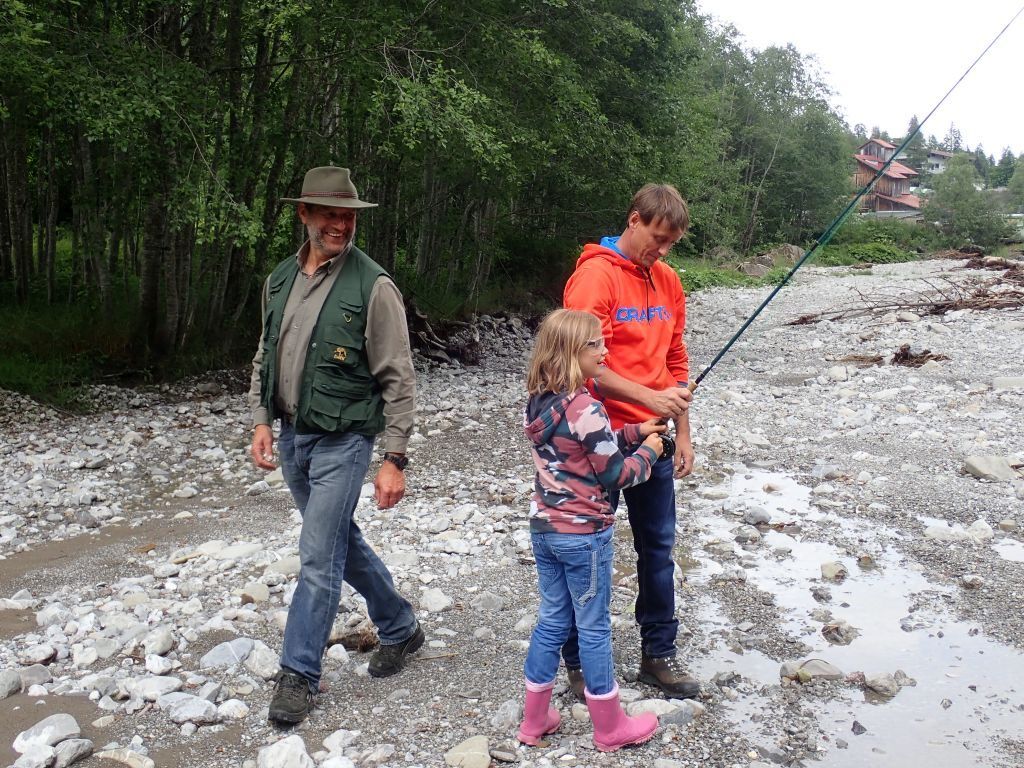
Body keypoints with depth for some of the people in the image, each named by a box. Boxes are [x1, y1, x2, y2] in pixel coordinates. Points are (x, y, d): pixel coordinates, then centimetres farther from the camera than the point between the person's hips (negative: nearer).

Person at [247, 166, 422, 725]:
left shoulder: (372, 286, -14)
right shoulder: (280, 279, 6)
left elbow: (398, 380, -14)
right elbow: (265, 357, 16)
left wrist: (395, 459, -16)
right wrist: (261, 421, 6)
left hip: (342, 439, -7)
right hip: (292, 435, 7)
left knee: (319, 556, -4)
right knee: (342, 541, 18)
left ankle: (298, 675, 11)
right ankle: (400, 628, 37)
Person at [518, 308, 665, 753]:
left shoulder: (539, 402, 3)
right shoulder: (587, 409, -22)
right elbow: (615, 475, -16)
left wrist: (634, 432, 10)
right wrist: (648, 451, 1)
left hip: (544, 528, 7)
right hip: (584, 534, -7)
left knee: (552, 620, 18)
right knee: (593, 627, 7)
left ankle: (535, 720, 28)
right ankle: (610, 728, 24)